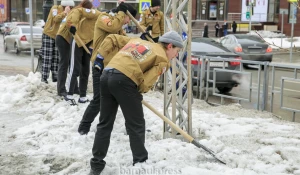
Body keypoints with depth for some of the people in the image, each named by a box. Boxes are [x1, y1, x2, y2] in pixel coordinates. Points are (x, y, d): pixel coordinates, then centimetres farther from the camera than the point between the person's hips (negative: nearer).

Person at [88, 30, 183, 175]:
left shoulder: (137, 41, 29)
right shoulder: (163, 59, 7)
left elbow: (112, 38, 29)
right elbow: (145, 83, -4)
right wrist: (138, 92, 16)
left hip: (106, 75, 7)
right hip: (124, 80, -7)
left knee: (105, 123, 15)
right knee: (136, 125, 8)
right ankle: (140, 163, 16)